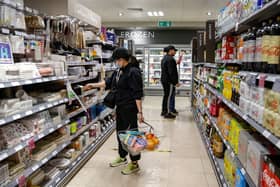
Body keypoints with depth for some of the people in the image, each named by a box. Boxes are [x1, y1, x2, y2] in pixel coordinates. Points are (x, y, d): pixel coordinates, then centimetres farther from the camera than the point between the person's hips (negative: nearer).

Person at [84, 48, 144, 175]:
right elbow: (108, 83, 22)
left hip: (130, 108, -9)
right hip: (120, 107, 9)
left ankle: (134, 163, 15)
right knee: (120, 132, 18)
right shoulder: (119, 72, 10)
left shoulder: (133, 72, -17)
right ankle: (122, 157, 37)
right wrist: (93, 85, 18)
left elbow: (138, 94, -20)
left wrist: (140, 112, -22)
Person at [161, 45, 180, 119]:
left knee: (166, 95, 17)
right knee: (169, 96, -3)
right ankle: (168, 113, 3)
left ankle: (164, 111, 26)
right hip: (169, 81, -10)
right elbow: (172, 72, -22)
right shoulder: (170, 59, -18)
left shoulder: (164, 58, 15)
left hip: (164, 80, 10)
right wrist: (176, 82, -17)